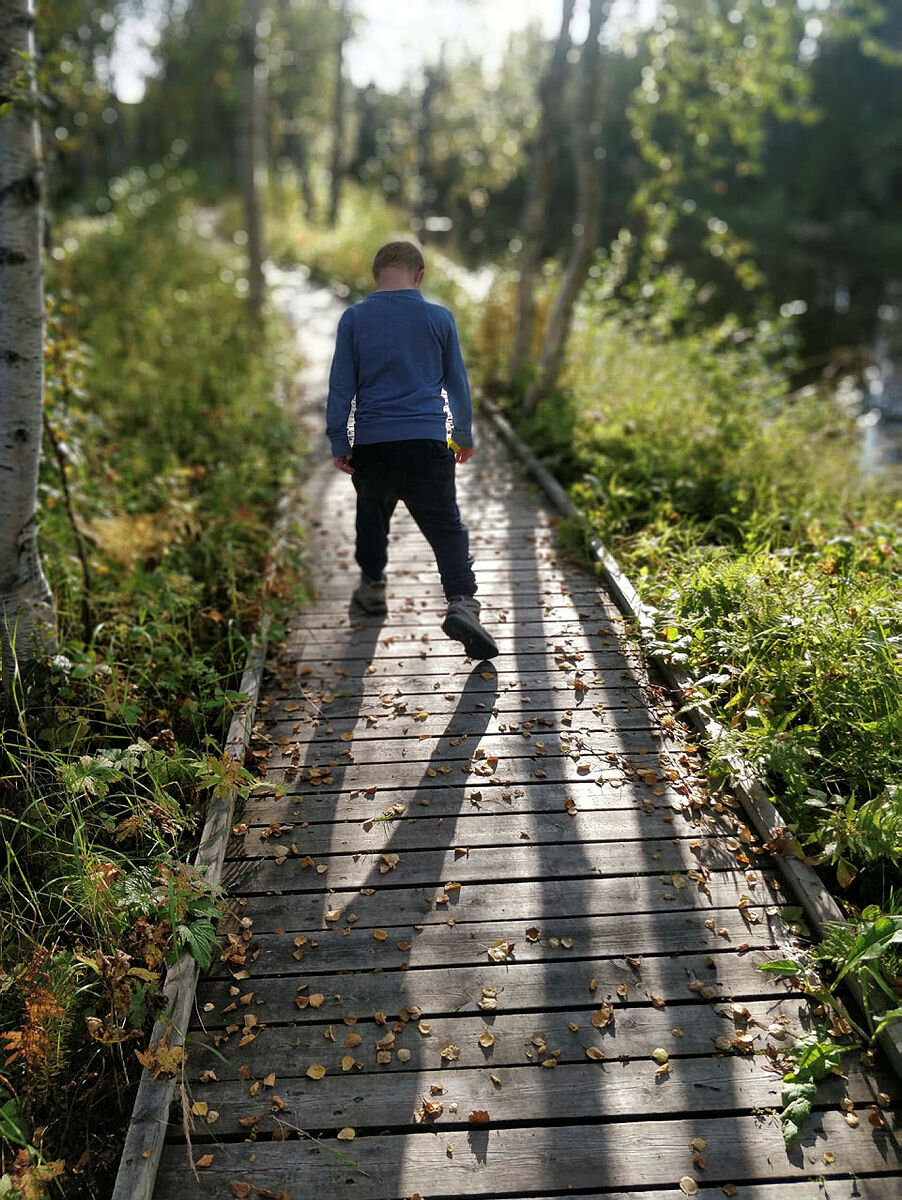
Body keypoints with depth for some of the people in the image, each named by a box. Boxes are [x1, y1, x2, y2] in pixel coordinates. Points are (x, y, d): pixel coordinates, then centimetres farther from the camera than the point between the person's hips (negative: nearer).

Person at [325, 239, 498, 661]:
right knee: (447, 526, 0)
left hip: (371, 444, 1)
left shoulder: (354, 318, 1)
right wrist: (464, 434, 22)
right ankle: (462, 602, -17)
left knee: (372, 516, 22)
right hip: (427, 442, -1)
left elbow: (341, 385, 1)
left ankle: (372, 586, 37)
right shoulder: (439, 317, 3)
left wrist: (338, 442, 8)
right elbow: (457, 381, 11)